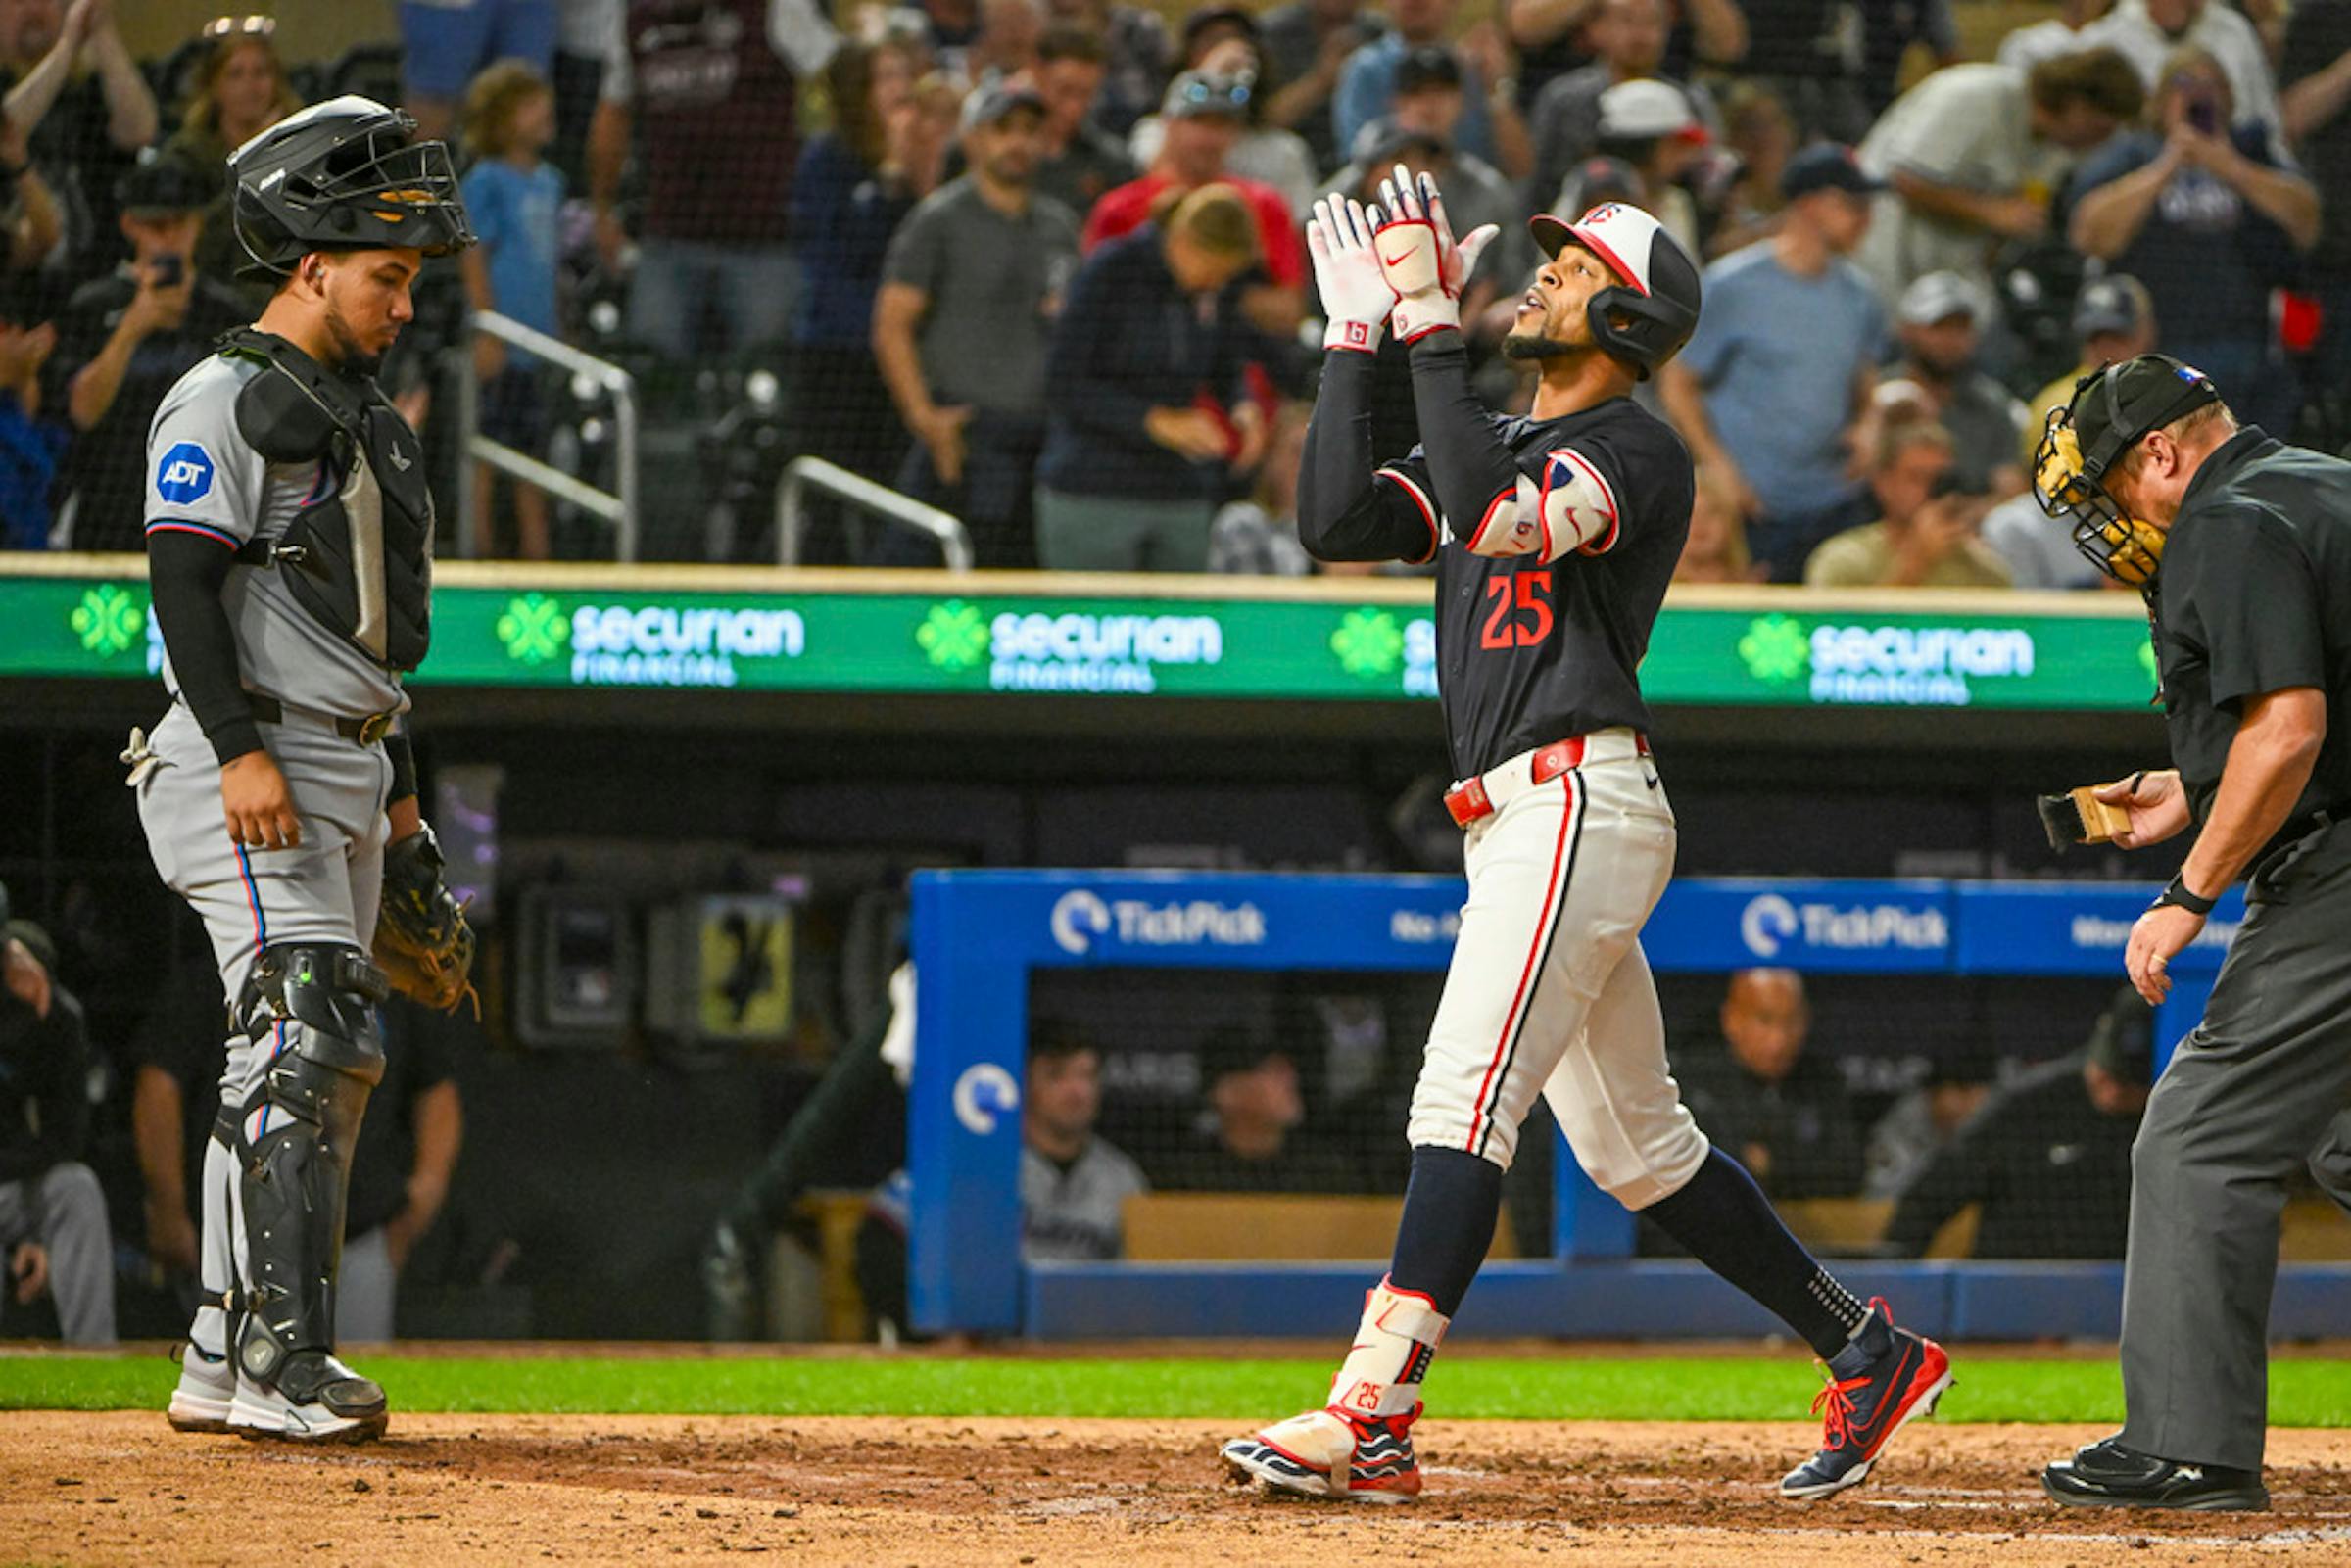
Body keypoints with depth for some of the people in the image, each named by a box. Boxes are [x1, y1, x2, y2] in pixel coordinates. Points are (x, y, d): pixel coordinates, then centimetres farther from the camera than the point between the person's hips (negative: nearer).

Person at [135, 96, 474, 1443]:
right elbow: (182, 582, -17)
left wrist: (401, 790, 24)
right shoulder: (226, 401, -9)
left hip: (345, 770, 10)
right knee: (303, 1040, -18)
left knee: (333, 1061, 8)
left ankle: (225, 1362, 13)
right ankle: (281, 1363, -22)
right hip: (250, 771, -10)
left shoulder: (362, 416, 20)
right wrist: (242, 749, -26)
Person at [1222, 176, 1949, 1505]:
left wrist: (1433, 326, -21)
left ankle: (1373, 1416, -27)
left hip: (1580, 804, -10)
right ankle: (1869, 1354, 20)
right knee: (1634, 1146, 12)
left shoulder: (1637, 450, -6)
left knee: (1467, 1096, -19)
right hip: (1517, 822, 10)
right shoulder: (1507, 448, 22)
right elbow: (1340, 524, 11)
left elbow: (1498, 517, -25)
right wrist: (1359, 337, 8)